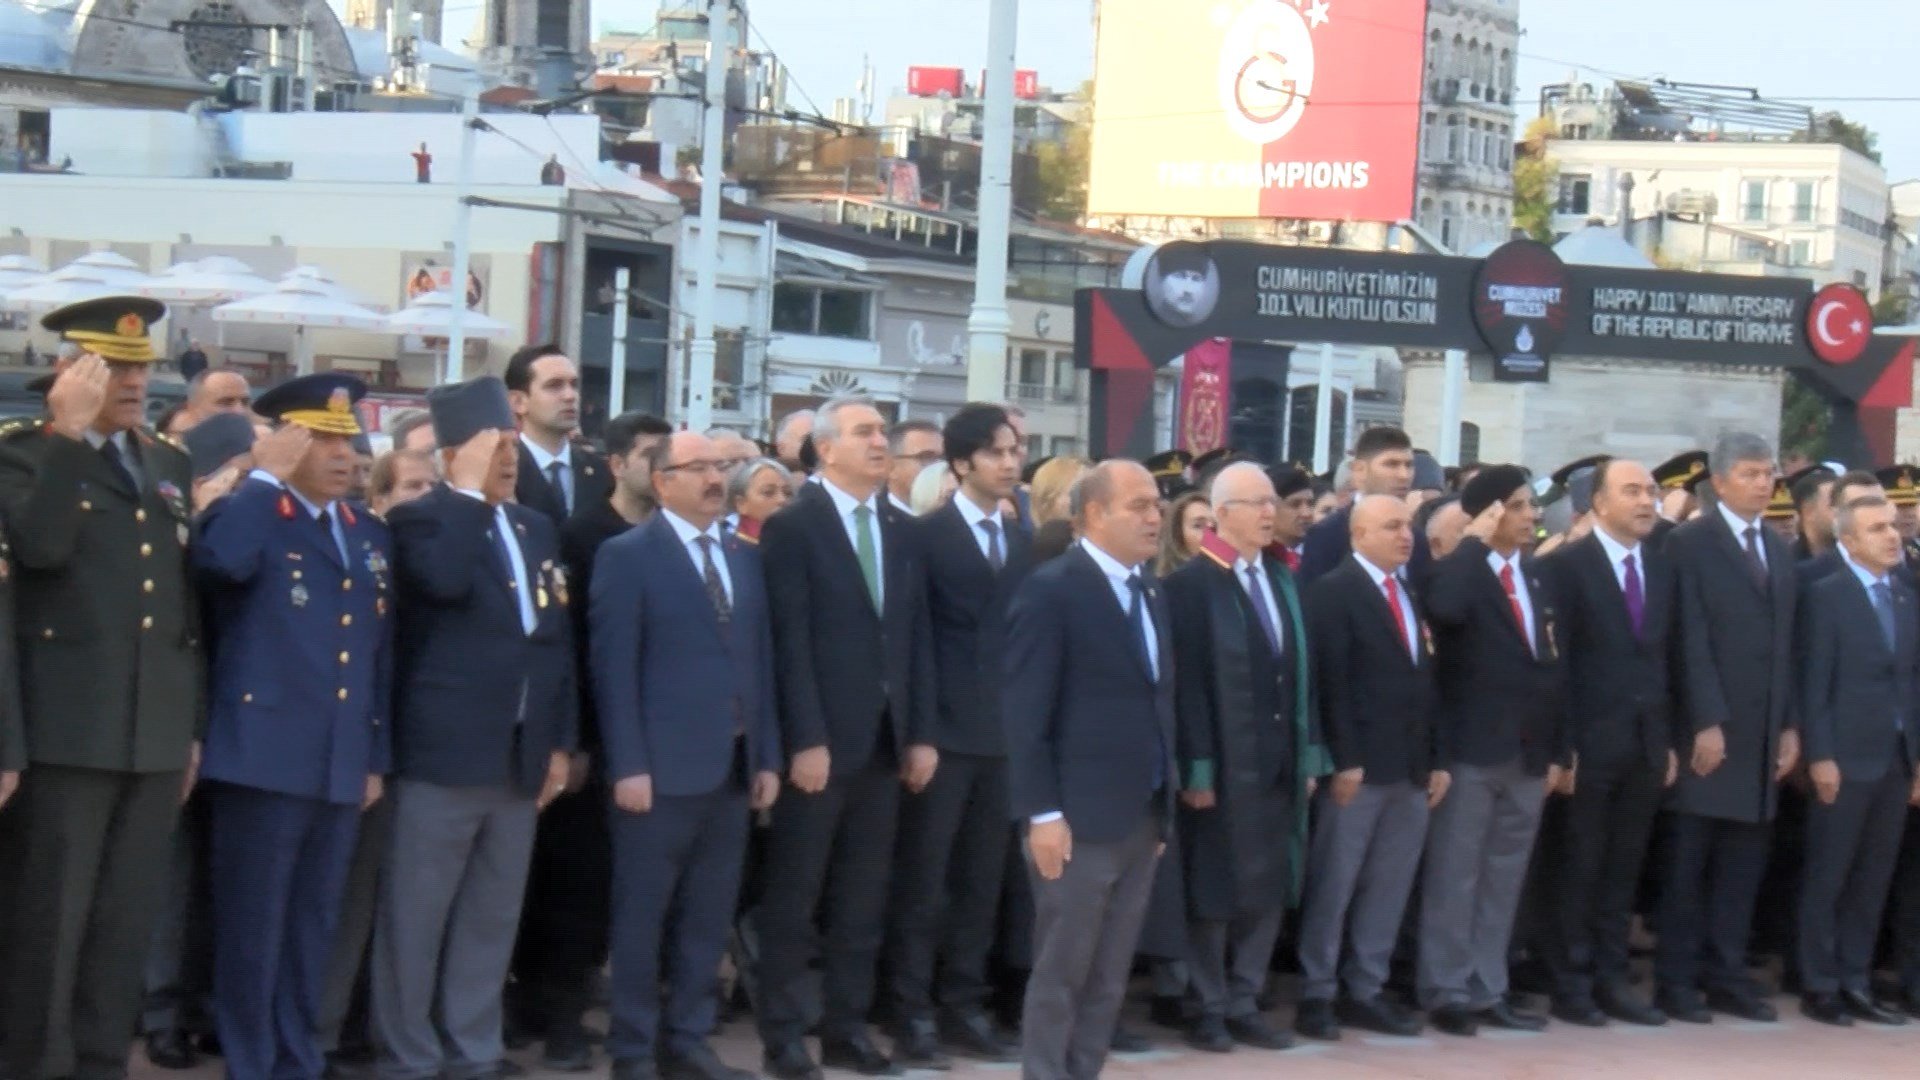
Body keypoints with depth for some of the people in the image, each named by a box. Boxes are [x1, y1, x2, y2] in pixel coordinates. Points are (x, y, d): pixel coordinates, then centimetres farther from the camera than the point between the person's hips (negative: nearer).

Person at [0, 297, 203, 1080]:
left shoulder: (170, 465, 16)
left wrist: (193, 723, 15)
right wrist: (70, 431, -20)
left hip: (156, 731, 6)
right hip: (68, 727, -6)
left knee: (125, 921, 9)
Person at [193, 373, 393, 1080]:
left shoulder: (370, 536, 15)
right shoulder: (251, 517, -4)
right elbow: (217, 559, -30)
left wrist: (377, 756, 13)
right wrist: (267, 476, -19)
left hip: (341, 767, 6)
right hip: (264, 759, -6)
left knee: (311, 933, 13)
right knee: (252, 932, -1)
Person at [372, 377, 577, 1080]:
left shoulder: (536, 529, 15)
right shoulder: (421, 518, -4)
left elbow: (559, 639, 16)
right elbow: (445, 581, -27)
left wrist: (561, 743, 10)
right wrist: (468, 493, -17)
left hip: (521, 757, 6)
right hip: (443, 753, -6)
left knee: (491, 919, 11)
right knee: (415, 917, 0)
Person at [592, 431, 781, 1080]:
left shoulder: (744, 558, 15)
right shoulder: (627, 556, -4)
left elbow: (760, 662, 15)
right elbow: (614, 669, -9)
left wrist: (768, 757, 8)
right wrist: (628, 765, -15)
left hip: (733, 767, 6)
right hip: (662, 767, -6)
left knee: (708, 918, 9)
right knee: (642, 917, 2)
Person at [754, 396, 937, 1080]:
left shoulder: (903, 532, 12)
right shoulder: (792, 527, -6)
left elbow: (917, 637, 12)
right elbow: (790, 640, -11)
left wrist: (921, 734, 6)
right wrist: (806, 739, -17)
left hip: (885, 739, 6)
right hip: (821, 739, -6)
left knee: (863, 898, 9)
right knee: (793, 897, 2)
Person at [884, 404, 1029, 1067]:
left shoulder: (1022, 541, 12)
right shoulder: (924, 534, -6)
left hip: (1004, 732, 6)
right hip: (943, 730, -5)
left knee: (982, 881, 10)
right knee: (923, 880, -1)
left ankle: (964, 1006, 17)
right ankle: (913, 1014, 4)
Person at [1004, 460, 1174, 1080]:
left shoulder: (1150, 592, 14)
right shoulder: (1052, 590, -9)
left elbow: (1155, 702, 15)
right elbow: (1024, 713, -13)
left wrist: (1163, 808, 12)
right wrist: (1043, 813, -17)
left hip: (1142, 817, 7)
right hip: (1079, 818, -7)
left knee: (1109, 978, 10)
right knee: (1060, 974, -1)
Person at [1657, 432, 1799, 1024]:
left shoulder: (1780, 551, 16)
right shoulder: (1689, 543, -4)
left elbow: (1786, 643, 14)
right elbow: (1692, 640, -10)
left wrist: (1789, 726, 7)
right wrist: (1707, 723, -15)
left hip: (1764, 730, 6)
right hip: (1709, 728, -6)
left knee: (1743, 859, 6)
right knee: (1690, 859, 0)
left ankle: (1726, 975, 12)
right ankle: (1676, 980, 5)